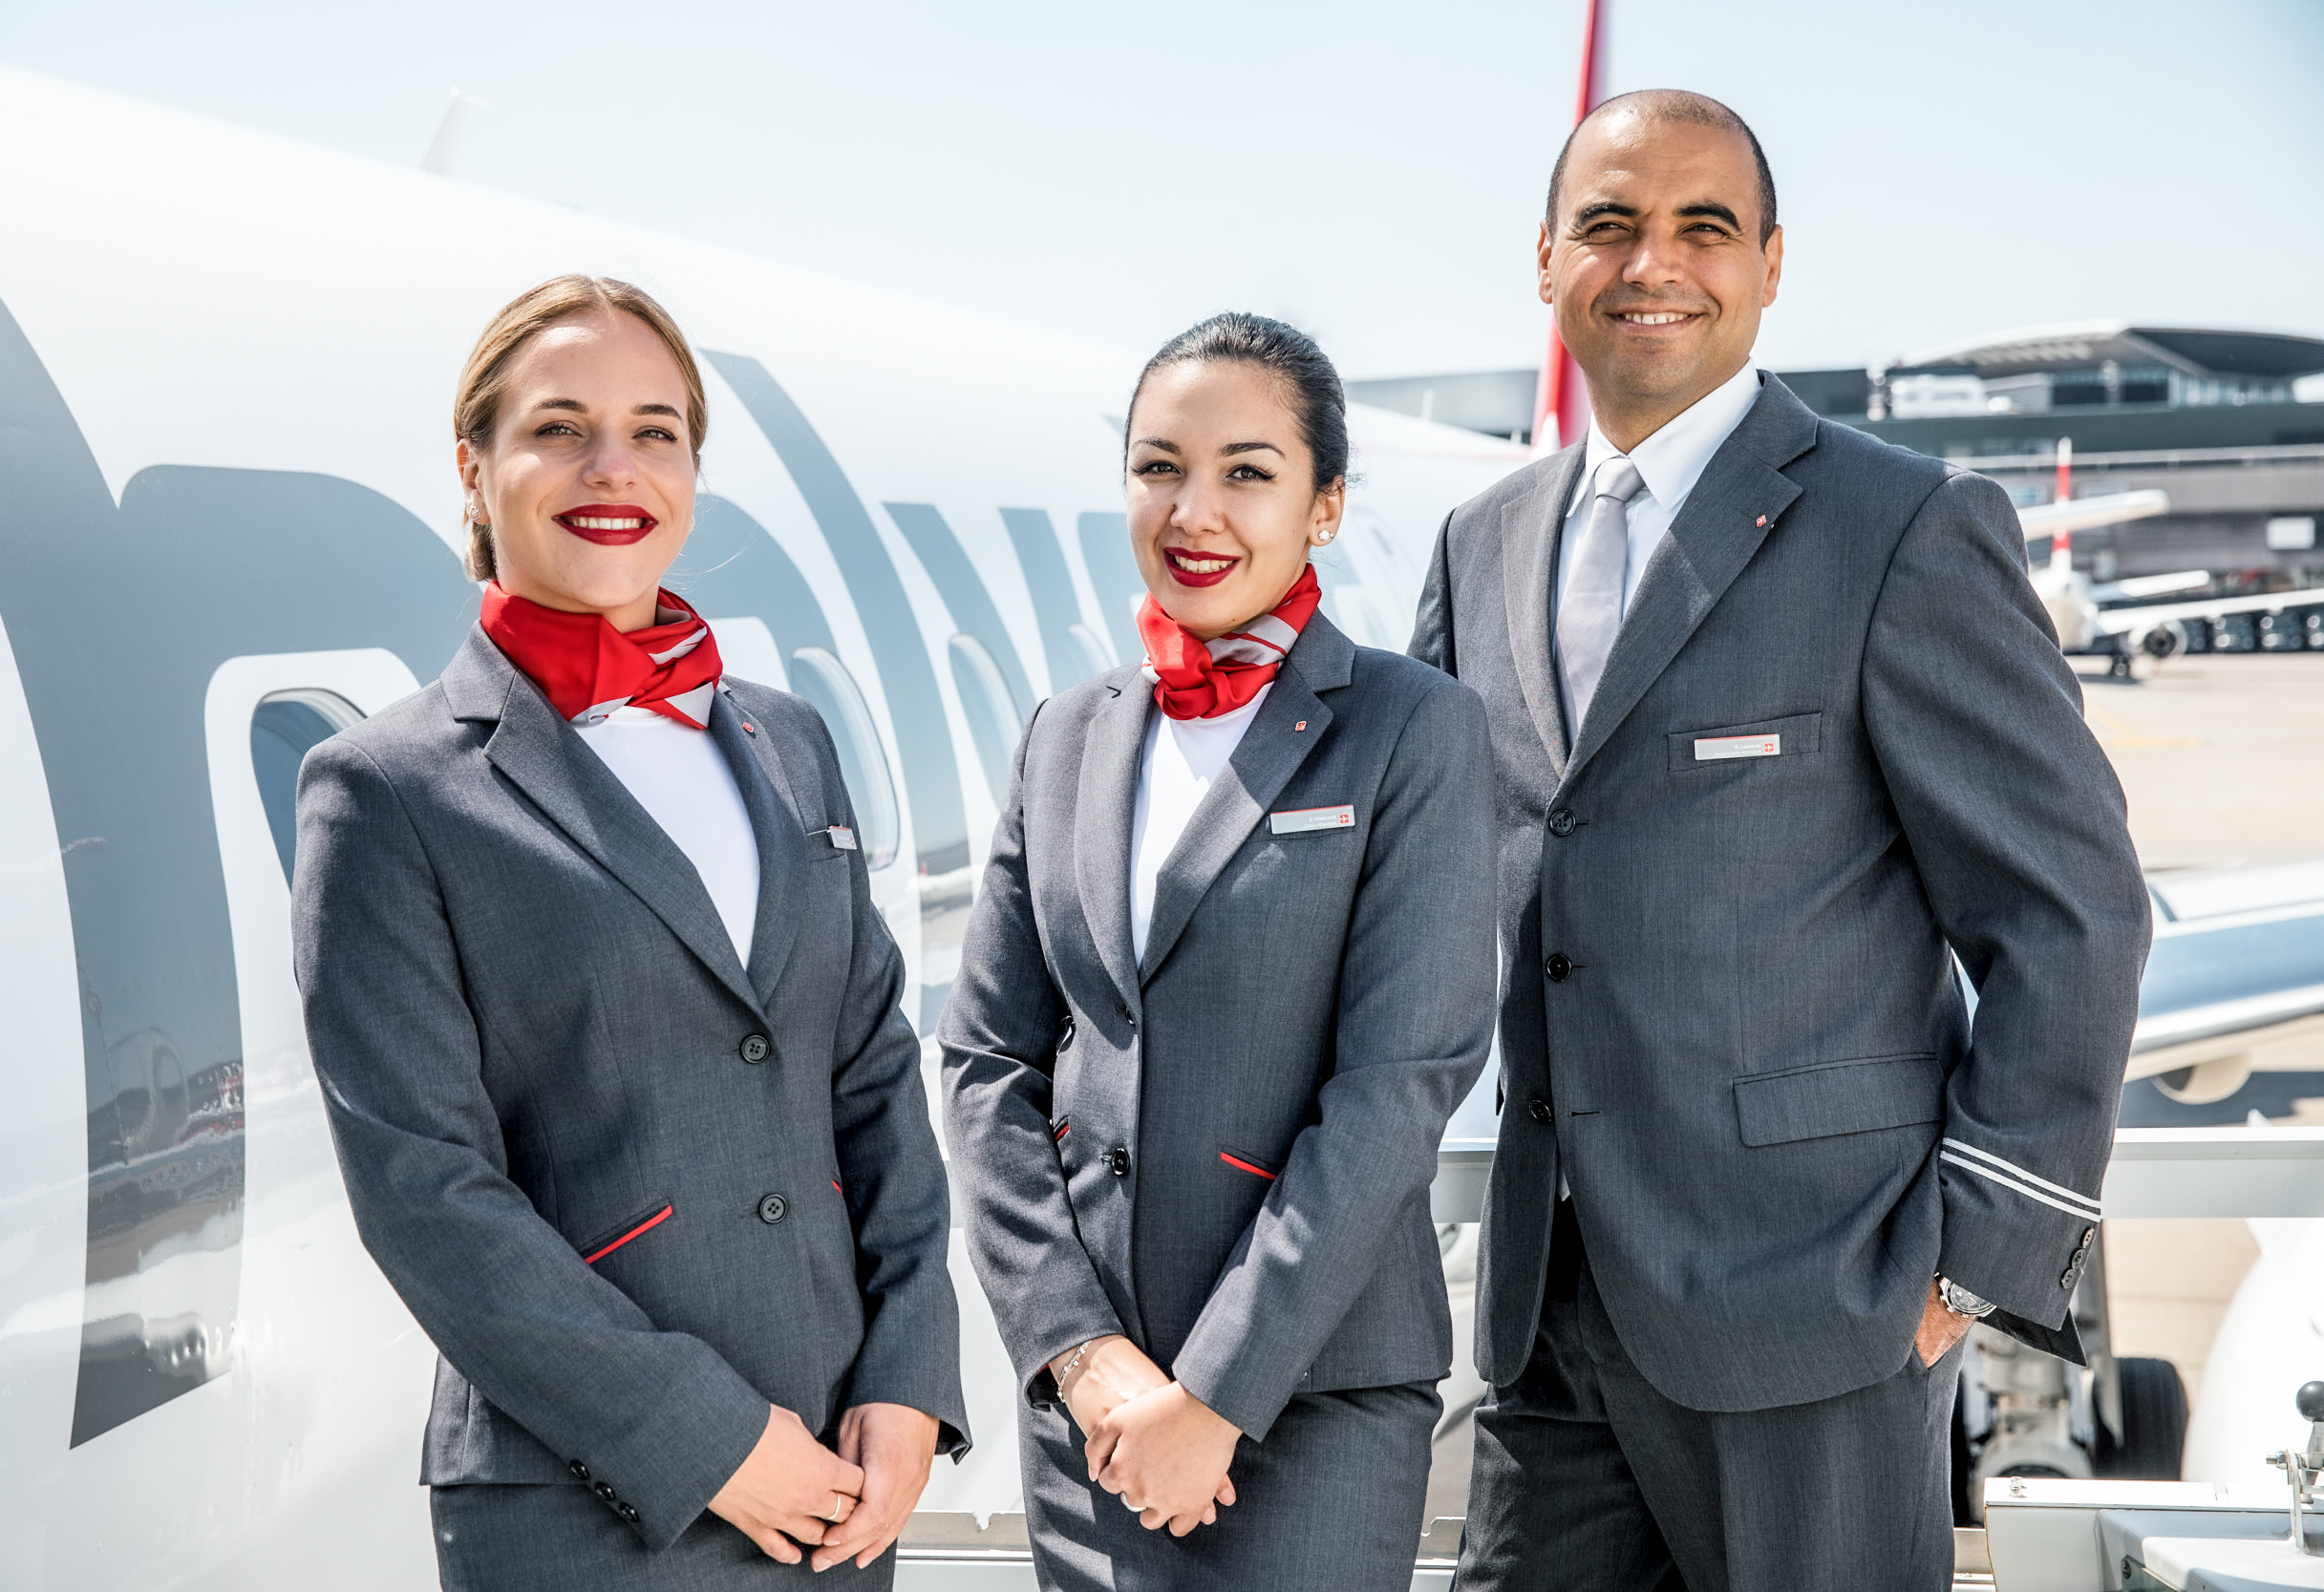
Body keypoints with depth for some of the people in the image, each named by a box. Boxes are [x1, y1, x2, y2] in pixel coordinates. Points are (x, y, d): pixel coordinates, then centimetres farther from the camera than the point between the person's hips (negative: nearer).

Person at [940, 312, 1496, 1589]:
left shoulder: (1413, 731, -4)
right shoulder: (1067, 737, 10)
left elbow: (1400, 1085, -11)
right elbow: (987, 1061, 7)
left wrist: (1218, 1391, -13)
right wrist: (1082, 1349, -5)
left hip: (1314, 1384, -4)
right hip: (1085, 1388, 4)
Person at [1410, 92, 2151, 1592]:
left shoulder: (1911, 529, -6)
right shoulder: (1484, 544, 13)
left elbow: (2071, 915, -7)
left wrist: (1981, 1255, -10)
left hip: (1812, 1299, -5)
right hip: (1553, 1302, 6)